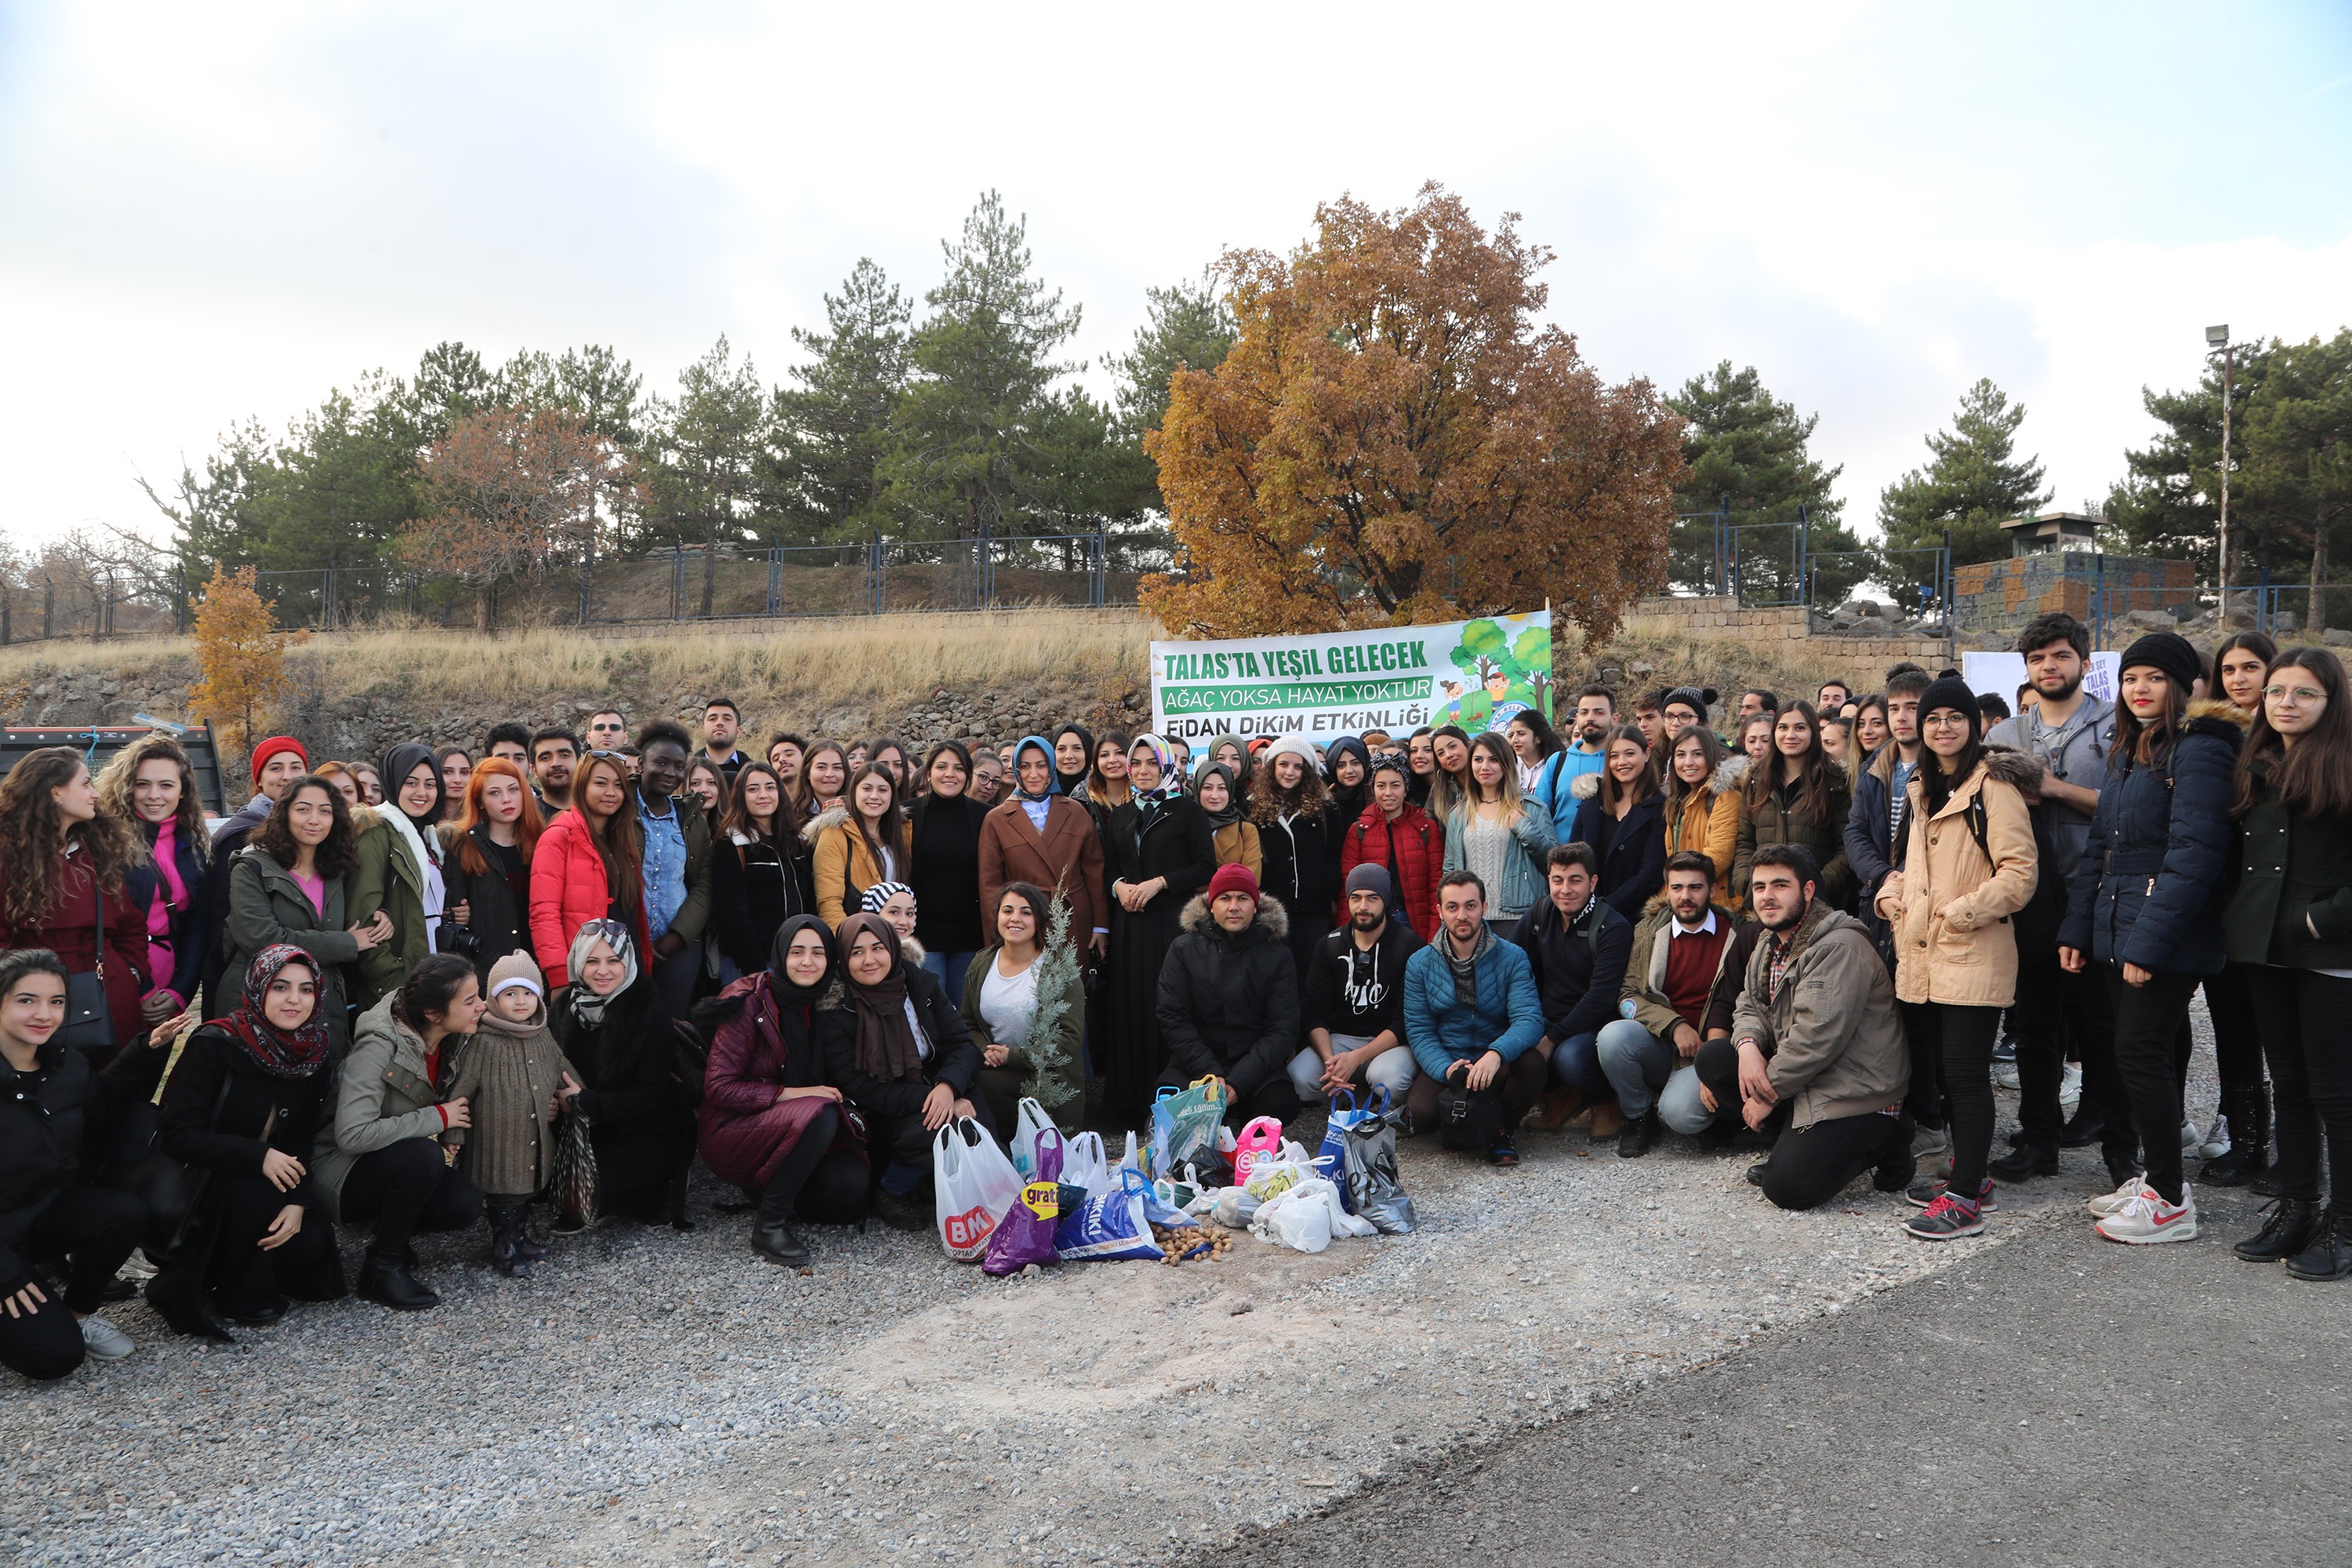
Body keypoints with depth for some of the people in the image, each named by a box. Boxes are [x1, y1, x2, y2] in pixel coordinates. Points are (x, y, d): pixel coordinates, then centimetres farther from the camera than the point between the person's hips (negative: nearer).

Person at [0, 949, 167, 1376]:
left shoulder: (67, 1064, -2)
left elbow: (98, 1126, 12)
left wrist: (149, 1054, 3)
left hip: (53, 1208, 6)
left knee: (126, 1214, -27)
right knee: (55, 1356, -19)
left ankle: (80, 1312, 1)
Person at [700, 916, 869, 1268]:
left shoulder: (828, 1004, 3)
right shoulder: (750, 1003, -13)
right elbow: (719, 1087, -16)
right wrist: (791, 1093, -24)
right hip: (732, 1132, -6)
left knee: (851, 1182, -23)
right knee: (819, 1115, -33)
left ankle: (771, 1190, 7)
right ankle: (770, 1225, -20)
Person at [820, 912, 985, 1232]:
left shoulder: (921, 986, 3)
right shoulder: (835, 1015, -9)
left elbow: (963, 1044, 0)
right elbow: (862, 1091, -14)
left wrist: (948, 1087, -22)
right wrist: (929, 1098, -25)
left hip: (943, 1094, 3)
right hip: (880, 1119, -3)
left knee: (982, 1130, -27)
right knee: (937, 1131, -33)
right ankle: (890, 1193, -5)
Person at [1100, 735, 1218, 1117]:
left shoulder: (1186, 810, 2)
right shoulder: (1121, 815, 17)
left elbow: (1206, 867, -4)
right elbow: (1107, 868, 20)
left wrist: (1160, 882, -13)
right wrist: (1118, 886, -1)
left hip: (1172, 919, -4)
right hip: (1129, 922, 4)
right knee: (1130, 1002, 1)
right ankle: (1129, 1095, 8)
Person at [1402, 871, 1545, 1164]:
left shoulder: (1512, 958, -4)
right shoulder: (1419, 964, 1)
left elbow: (1529, 1019, -16)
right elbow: (1418, 1030, -3)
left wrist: (1497, 1053, -37)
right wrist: (1447, 1069, -23)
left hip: (1498, 1065, 0)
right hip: (1444, 1065, 0)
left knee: (1532, 1064, -32)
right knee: (1419, 1113, -29)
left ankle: (1500, 1129, -3)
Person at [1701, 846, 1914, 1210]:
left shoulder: (1840, 948, -20)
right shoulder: (1770, 944, 11)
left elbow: (1817, 1036, -26)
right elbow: (1750, 1005, 13)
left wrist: (1767, 1095, -17)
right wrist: (1748, 1045, -13)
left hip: (1856, 1094, -9)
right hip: (1798, 1075, 9)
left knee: (1788, 1187, -20)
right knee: (1713, 1058, -4)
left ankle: (1884, 1141, 2)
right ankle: (1796, 1138, 5)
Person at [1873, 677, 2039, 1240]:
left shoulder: (1992, 786, -8)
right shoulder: (1918, 791, 18)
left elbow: (2020, 873, -13)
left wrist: (1961, 912, -16)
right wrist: (1892, 895, 11)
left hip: (1974, 955, -8)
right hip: (1922, 955, 8)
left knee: (1965, 1072, -6)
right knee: (1942, 1069, 13)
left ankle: (1964, 1198, -2)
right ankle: (1969, 1174, 25)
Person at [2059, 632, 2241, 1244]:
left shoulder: (2198, 750, -11)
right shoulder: (2127, 753, 16)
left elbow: (2194, 852, -18)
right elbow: (2100, 846, 18)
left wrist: (2149, 940, -20)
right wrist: (2077, 930, 12)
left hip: (2168, 939, -8)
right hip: (2117, 932, 8)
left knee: (2140, 1055, -7)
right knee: (2138, 1056, 12)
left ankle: (2170, 1202, 3)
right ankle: (2155, 1176, 22)